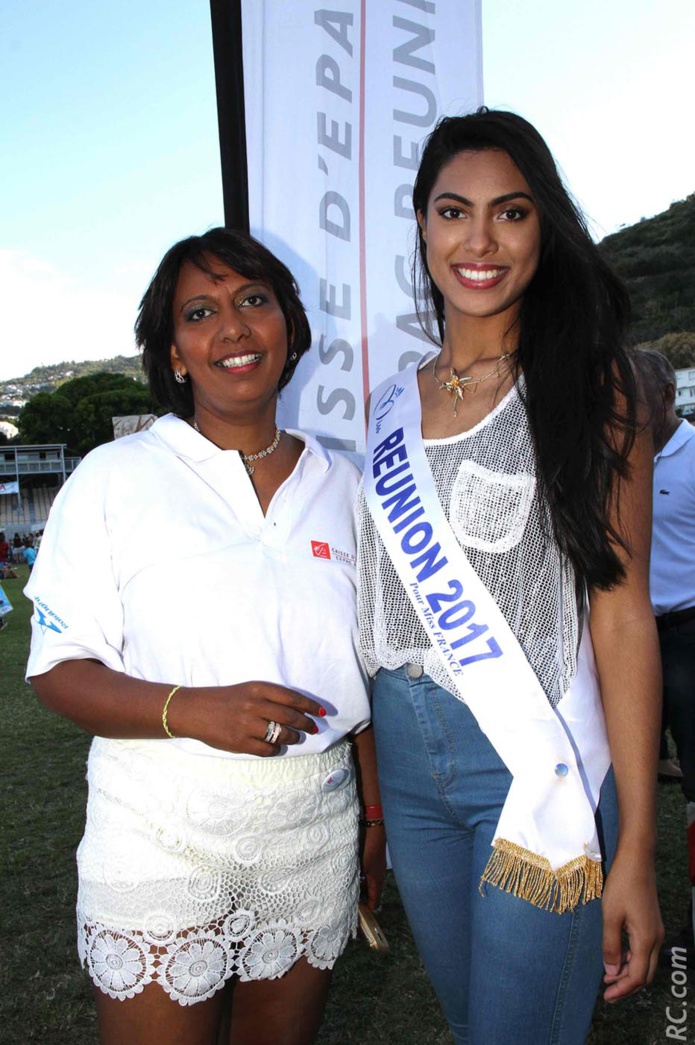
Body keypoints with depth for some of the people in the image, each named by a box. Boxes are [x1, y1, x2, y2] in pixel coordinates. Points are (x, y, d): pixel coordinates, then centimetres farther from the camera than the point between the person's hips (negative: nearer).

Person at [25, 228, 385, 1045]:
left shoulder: (340, 485, 5)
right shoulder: (116, 477, -6)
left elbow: (364, 672, 10)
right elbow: (58, 670, -8)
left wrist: (378, 818, 9)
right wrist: (192, 710, -24)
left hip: (315, 832, 4)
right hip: (161, 837, -3)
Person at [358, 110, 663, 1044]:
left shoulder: (586, 382, -6)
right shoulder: (392, 403, 7)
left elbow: (624, 615, -10)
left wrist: (636, 847, -13)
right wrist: (365, 791, 9)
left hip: (538, 759, -4)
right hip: (405, 755, 5)